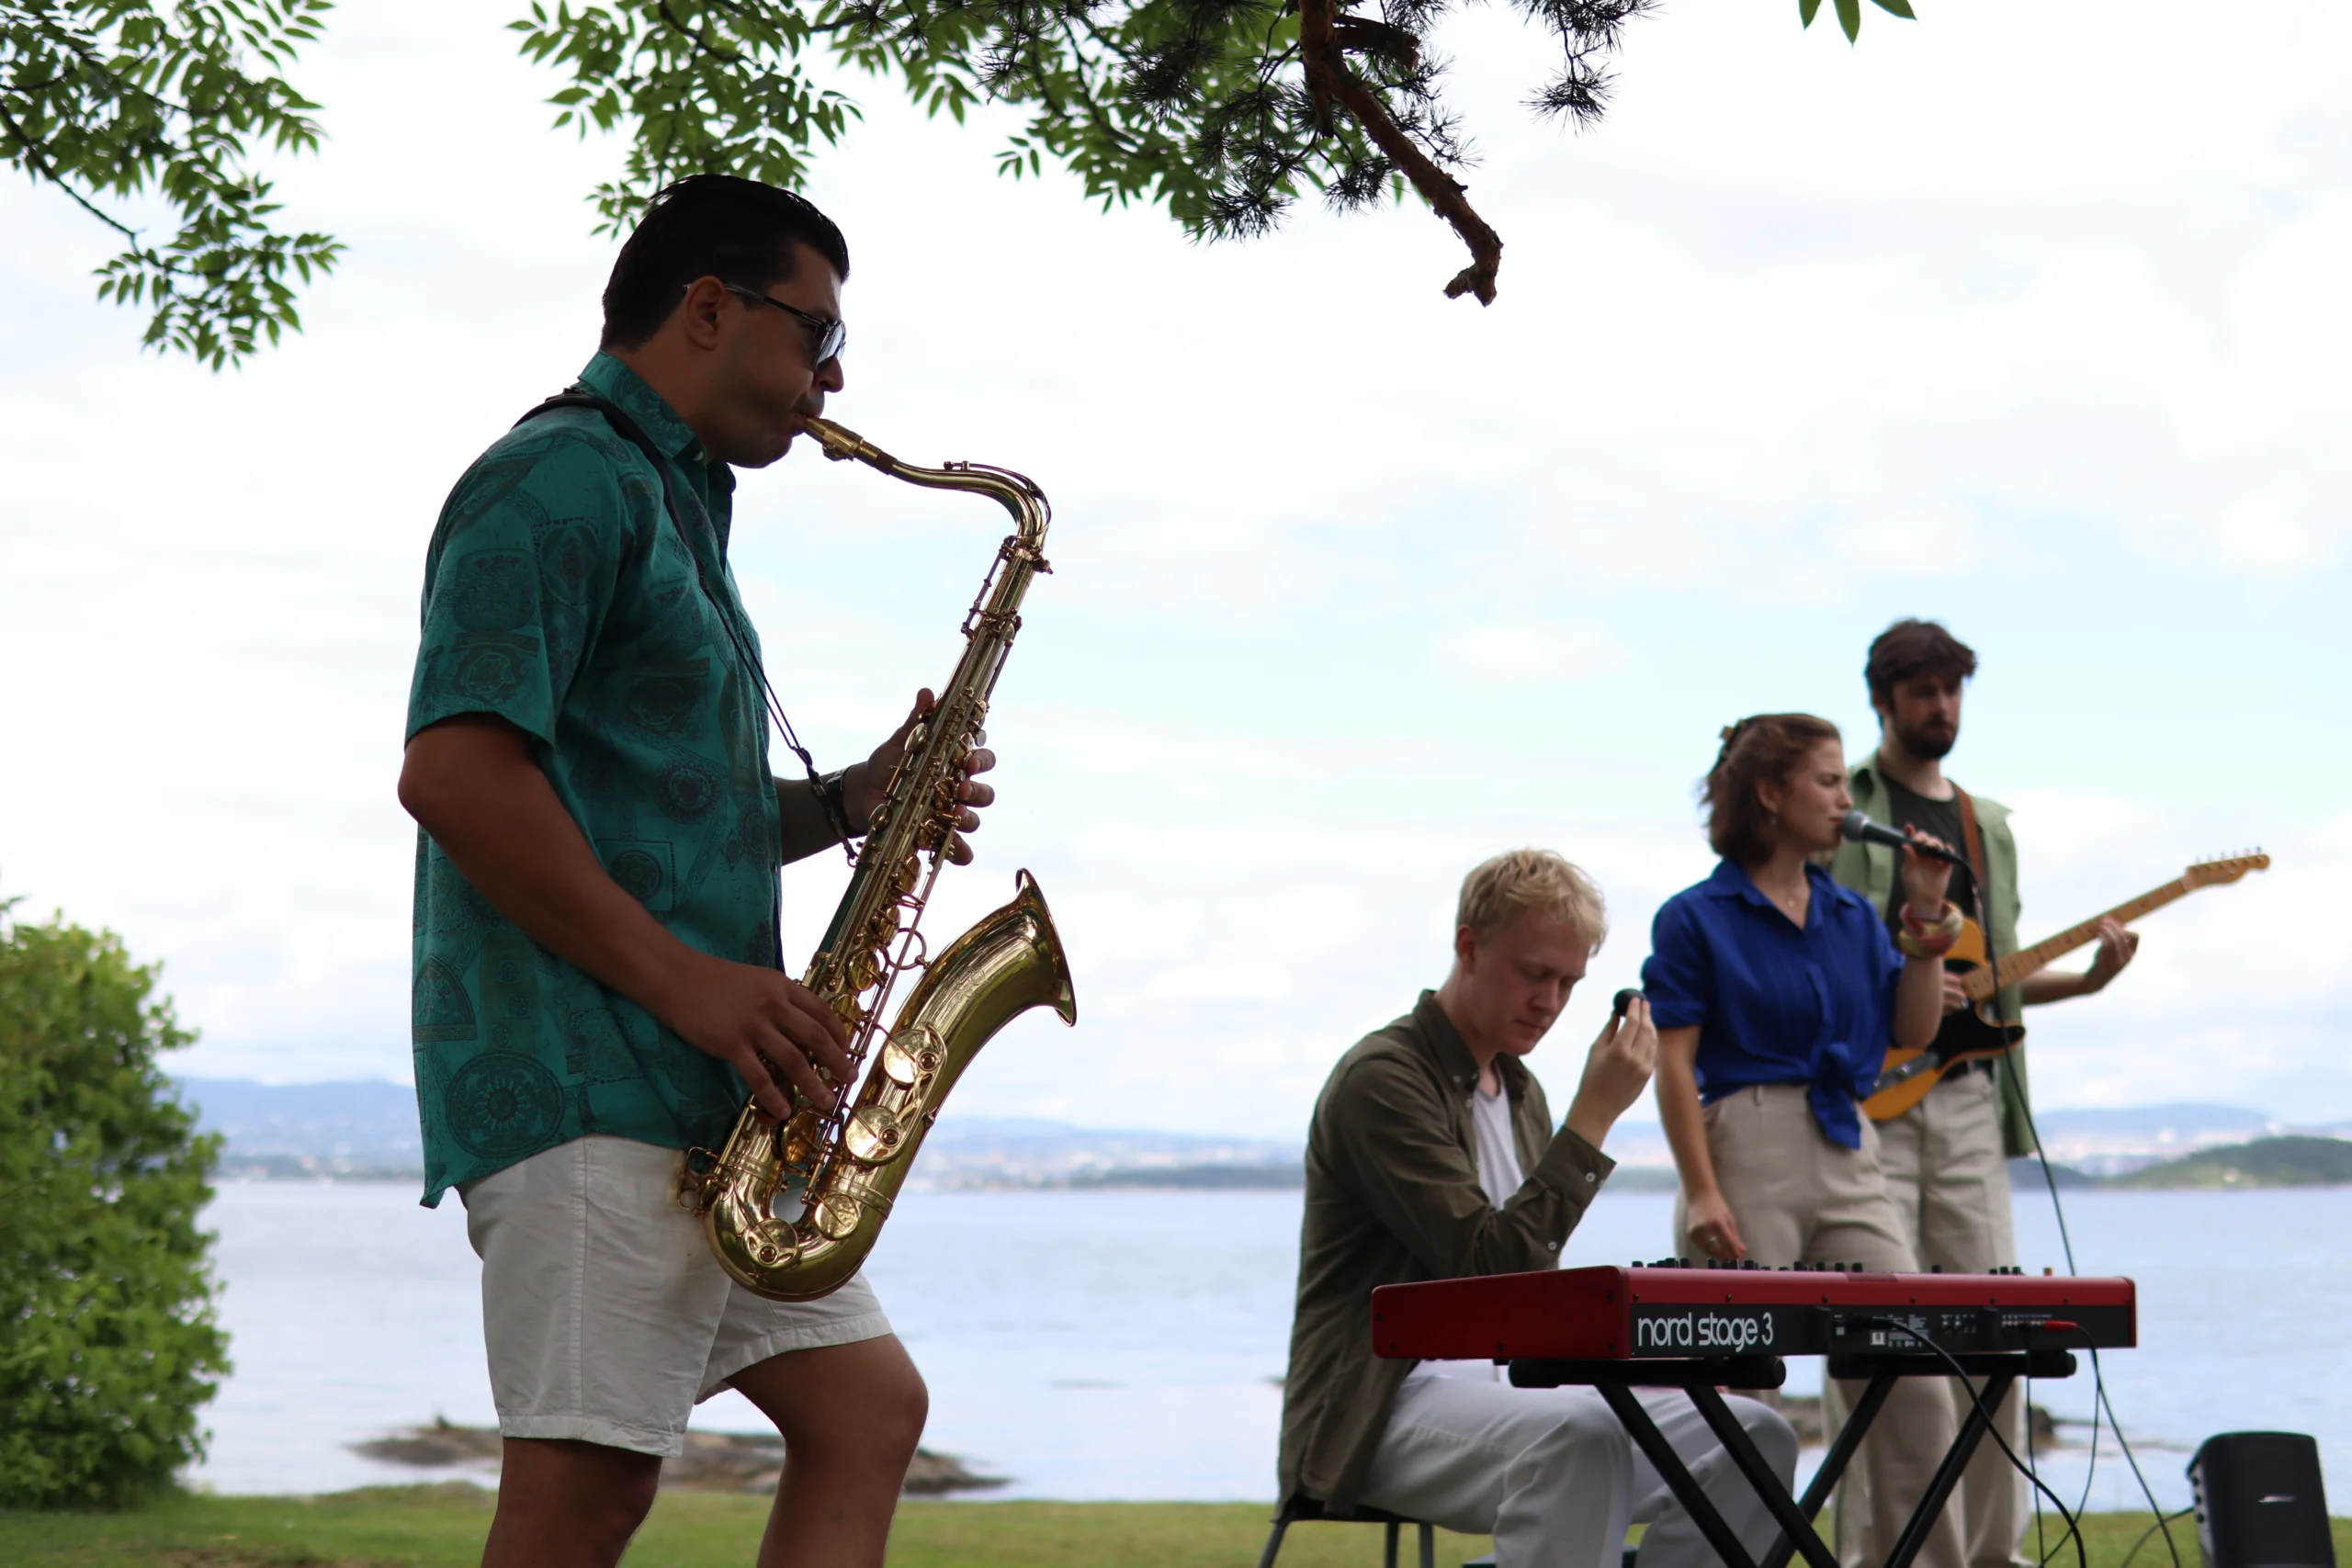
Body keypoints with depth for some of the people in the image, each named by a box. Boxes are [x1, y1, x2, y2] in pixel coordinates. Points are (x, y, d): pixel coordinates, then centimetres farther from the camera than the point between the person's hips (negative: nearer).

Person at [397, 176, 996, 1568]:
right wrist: (688, 982, -20)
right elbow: (452, 773, -20)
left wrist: (852, 800, 11)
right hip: (583, 1083, -10)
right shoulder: (562, 483, -8)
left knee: (868, 1410, 9)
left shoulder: (674, 509, 24)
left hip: (707, 1097, 10)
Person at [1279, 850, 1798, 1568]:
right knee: (1580, 1439, -38)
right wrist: (1595, 1112, -18)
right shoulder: (1382, 1079, -11)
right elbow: (1491, 1261, -19)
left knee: (1751, 1440, -11)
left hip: (1513, 1391, 9)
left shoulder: (1519, 1090, 18)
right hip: (1385, 1412, -8)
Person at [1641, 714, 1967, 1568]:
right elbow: (1675, 1066, -7)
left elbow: (1913, 1031, 12)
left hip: (1848, 1152, 6)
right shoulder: (1696, 918, -2)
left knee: (1914, 1376, 0)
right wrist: (1702, 1192, -15)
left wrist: (1926, 923, 3)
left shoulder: (1852, 915, 14)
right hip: (1746, 1149, -5)